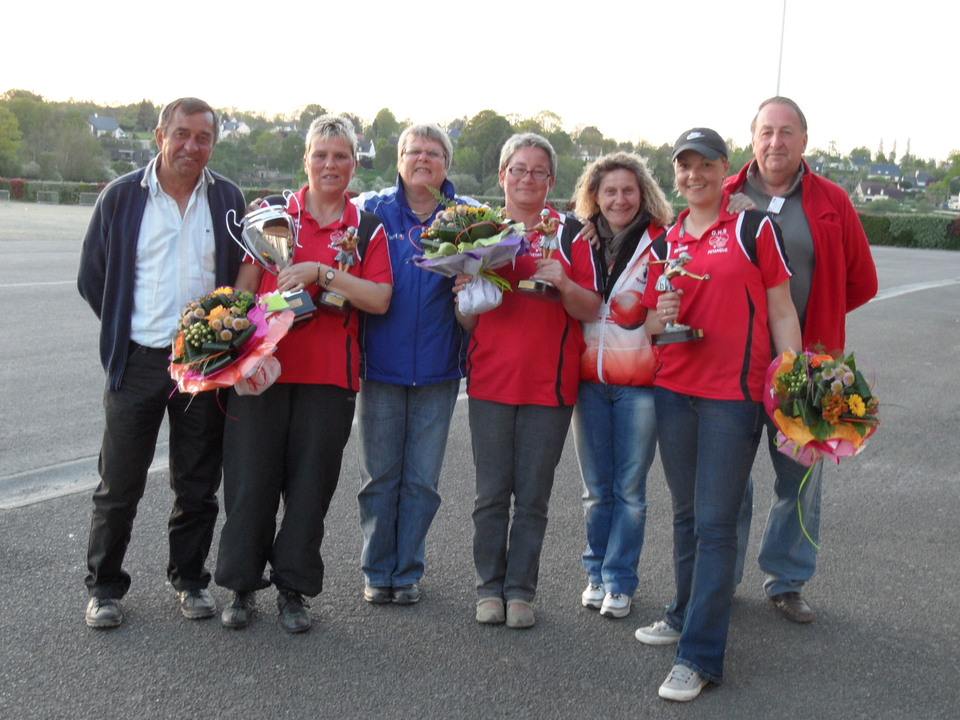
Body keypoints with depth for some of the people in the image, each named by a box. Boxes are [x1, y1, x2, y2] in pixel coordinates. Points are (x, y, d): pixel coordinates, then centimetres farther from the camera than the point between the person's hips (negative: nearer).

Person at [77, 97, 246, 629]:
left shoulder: (228, 200, 5)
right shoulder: (120, 196, 1)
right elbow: (92, 278, 7)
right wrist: (124, 333, 3)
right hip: (137, 362, -1)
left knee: (197, 485, 10)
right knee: (119, 485, 5)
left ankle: (189, 580, 26)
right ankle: (104, 587, 20)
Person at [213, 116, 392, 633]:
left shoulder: (368, 229, 8)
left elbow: (380, 299, -4)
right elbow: (244, 286, 6)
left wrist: (322, 273, -14)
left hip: (330, 375, 0)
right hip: (265, 365, 0)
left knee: (310, 484, 5)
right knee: (251, 479, 2)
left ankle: (292, 590, 19)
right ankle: (242, 586, 18)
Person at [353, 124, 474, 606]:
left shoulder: (467, 216, 5)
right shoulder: (372, 210, 5)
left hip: (437, 367, 0)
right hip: (381, 364, 0)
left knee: (422, 478, 7)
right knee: (380, 474, 7)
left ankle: (408, 571, 21)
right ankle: (377, 570, 21)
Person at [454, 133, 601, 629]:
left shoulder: (570, 235, 5)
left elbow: (592, 310, 1)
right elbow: (466, 321, 12)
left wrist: (563, 282, -17)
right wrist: (466, 294, -10)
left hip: (549, 383, -1)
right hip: (490, 381, 1)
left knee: (533, 495, 5)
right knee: (491, 494, 5)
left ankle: (520, 590, 17)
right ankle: (490, 588, 18)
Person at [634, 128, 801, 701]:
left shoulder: (755, 229, -1)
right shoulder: (665, 244, 12)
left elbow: (782, 313, -1)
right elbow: (649, 325, 17)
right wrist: (659, 317, -7)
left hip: (734, 394, -5)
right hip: (673, 390, 5)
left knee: (716, 523, -5)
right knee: (687, 514, 16)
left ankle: (701, 657, 1)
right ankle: (686, 615, 32)